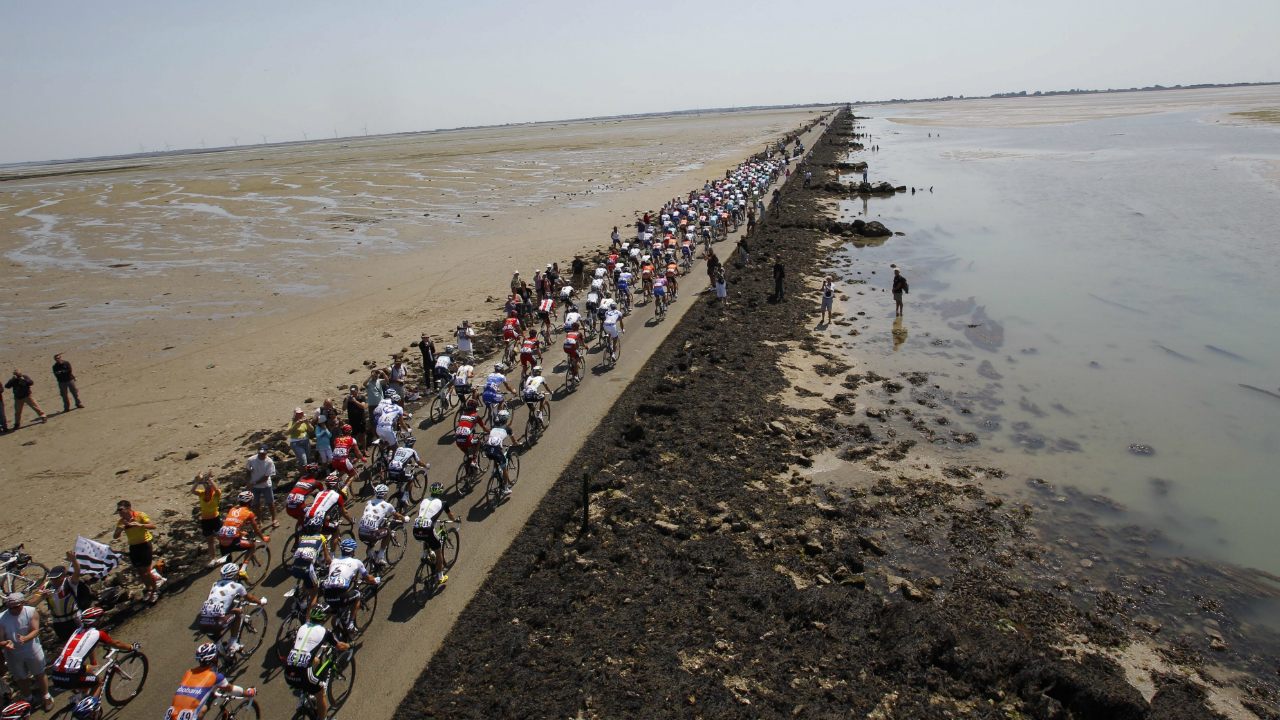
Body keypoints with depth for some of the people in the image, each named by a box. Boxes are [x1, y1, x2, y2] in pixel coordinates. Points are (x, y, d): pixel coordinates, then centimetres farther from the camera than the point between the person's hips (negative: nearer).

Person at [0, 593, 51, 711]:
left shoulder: (31, 612, -18)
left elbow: (35, 630, -21)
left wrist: (24, 639, -41)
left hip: (33, 651, -1)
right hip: (13, 654, 1)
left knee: (40, 675, 14)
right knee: (22, 679, 18)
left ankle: (46, 697, 36)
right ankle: (27, 701, 42)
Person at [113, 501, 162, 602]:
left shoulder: (140, 515, -16)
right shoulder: (121, 521, -1)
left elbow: (153, 526, -22)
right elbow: (115, 537, -2)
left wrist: (140, 525, -37)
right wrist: (119, 530, -24)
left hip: (145, 545, -5)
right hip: (133, 547, 5)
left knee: (146, 571, -7)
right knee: (139, 571, 11)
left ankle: (155, 590, 12)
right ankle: (148, 589, 32)